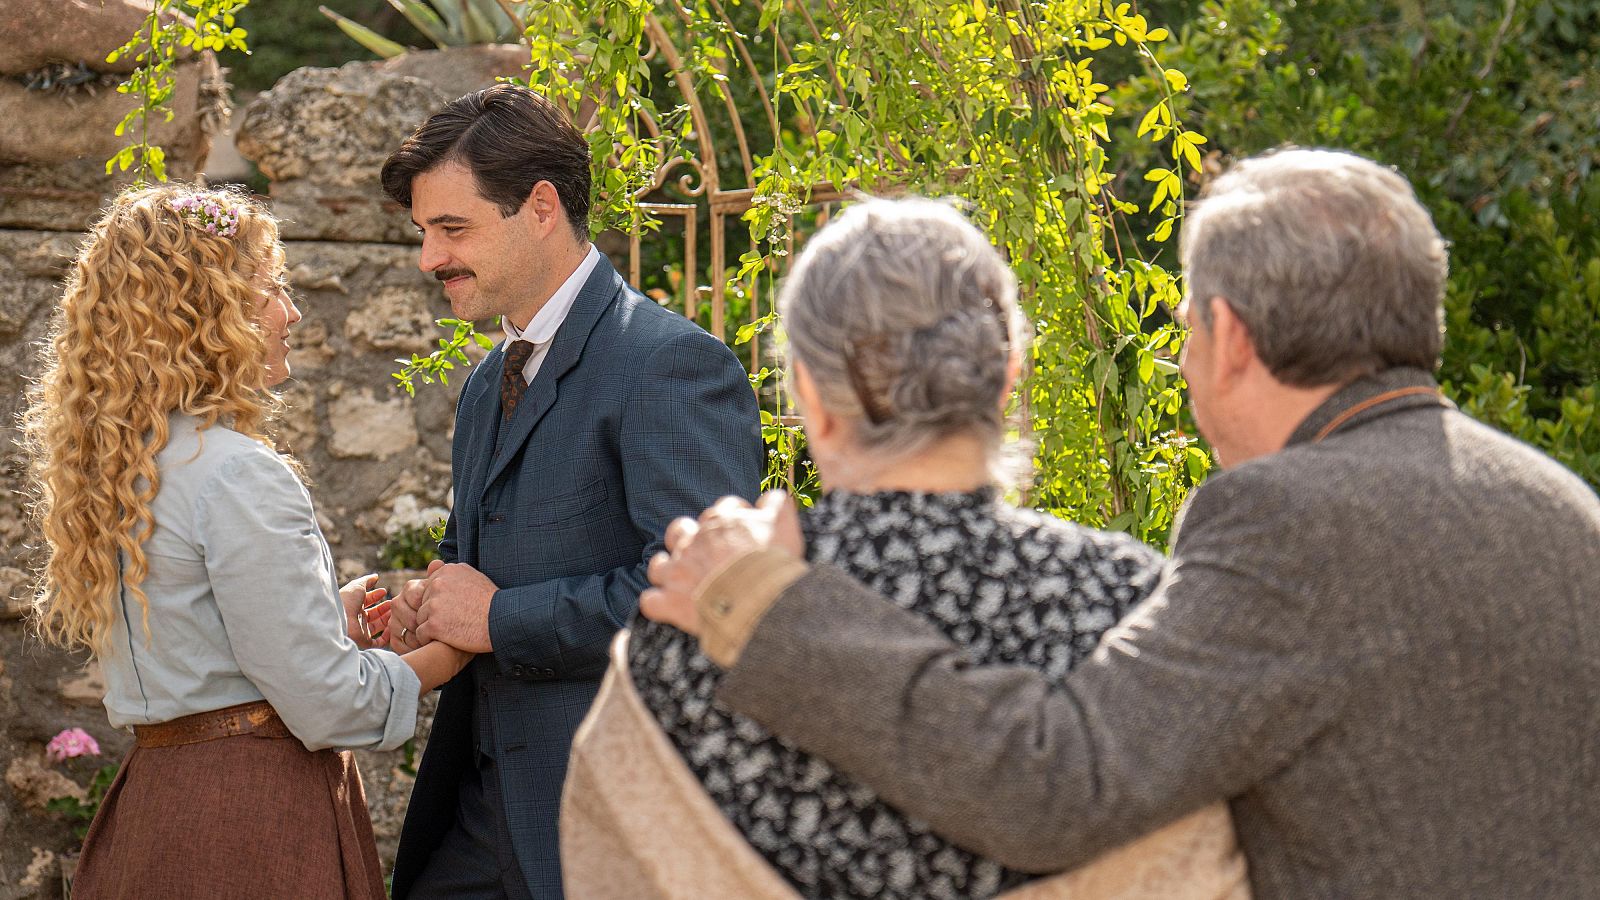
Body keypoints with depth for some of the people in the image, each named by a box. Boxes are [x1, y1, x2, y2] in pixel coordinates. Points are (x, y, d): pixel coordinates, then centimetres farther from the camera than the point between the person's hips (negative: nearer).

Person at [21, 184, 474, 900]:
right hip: (257, 819, -9)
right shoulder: (236, 473, -17)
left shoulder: (115, 464, 10)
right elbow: (326, 704, -17)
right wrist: (439, 658, -1)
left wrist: (326, 619, 18)